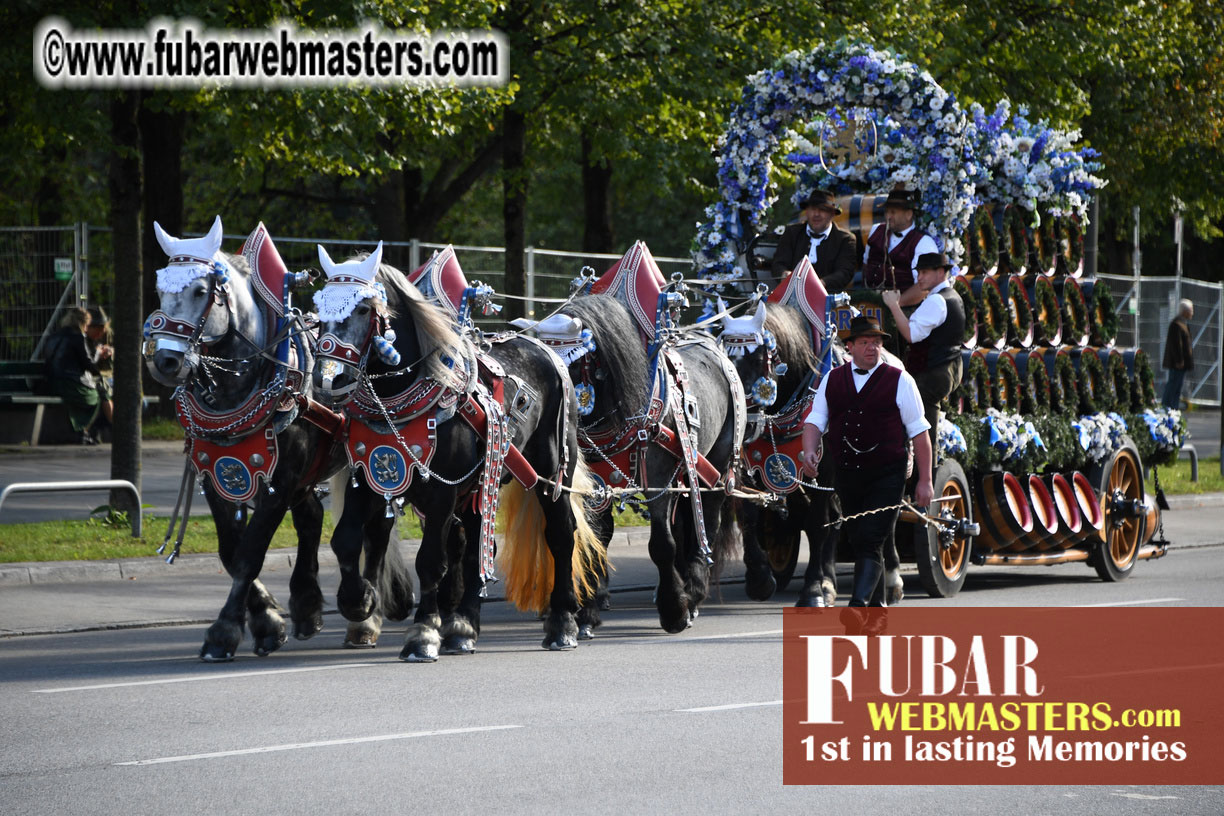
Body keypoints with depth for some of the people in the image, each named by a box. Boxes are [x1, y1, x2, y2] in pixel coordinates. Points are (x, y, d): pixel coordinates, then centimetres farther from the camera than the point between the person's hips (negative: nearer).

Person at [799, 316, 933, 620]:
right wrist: (809, 450, -17)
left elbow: (918, 431, 0)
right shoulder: (832, 380, 9)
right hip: (846, 477, 4)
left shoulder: (898, 381, -1)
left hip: (886, 477, -4)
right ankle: (877, 606, 24)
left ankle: (859, 604, -28)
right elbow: (816, 420, 5)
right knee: (860, 543, 11)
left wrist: (925, 480, -4)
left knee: (870, 543, -16)